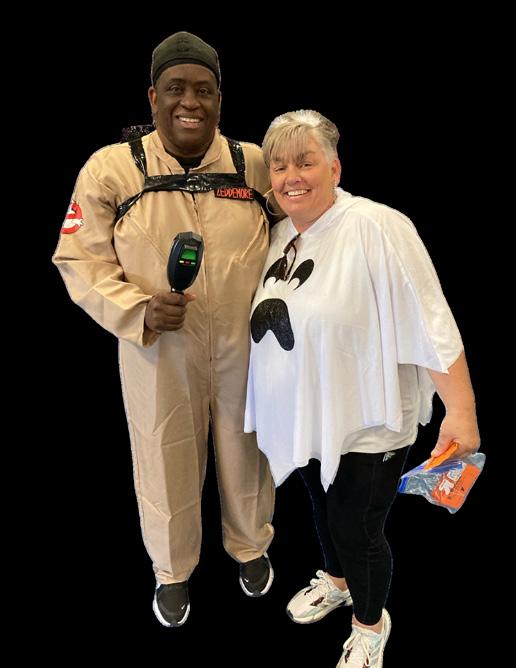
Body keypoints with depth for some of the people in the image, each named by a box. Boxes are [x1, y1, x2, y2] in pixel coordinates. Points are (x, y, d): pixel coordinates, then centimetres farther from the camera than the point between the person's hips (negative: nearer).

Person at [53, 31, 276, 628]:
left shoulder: (255, 164, -2)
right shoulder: (111, 169, -9)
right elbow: (79, 260, -6)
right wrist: (140, 311, -21)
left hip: (246, 349, 2)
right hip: (158, 352, -1)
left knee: (246, 454, 21)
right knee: (167, 464, 16)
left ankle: (250, 546, 52)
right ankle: (172, 570, 46)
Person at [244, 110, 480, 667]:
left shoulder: (377, 228, -23)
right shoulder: (280, 231, 1)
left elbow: (431, 323, -24)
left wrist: (460, 411, -25)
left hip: (364, 425, -6)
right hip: (305, 418, 7)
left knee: (356, 530, 9)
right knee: (323, 508, 27)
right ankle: (335, 580, 56)